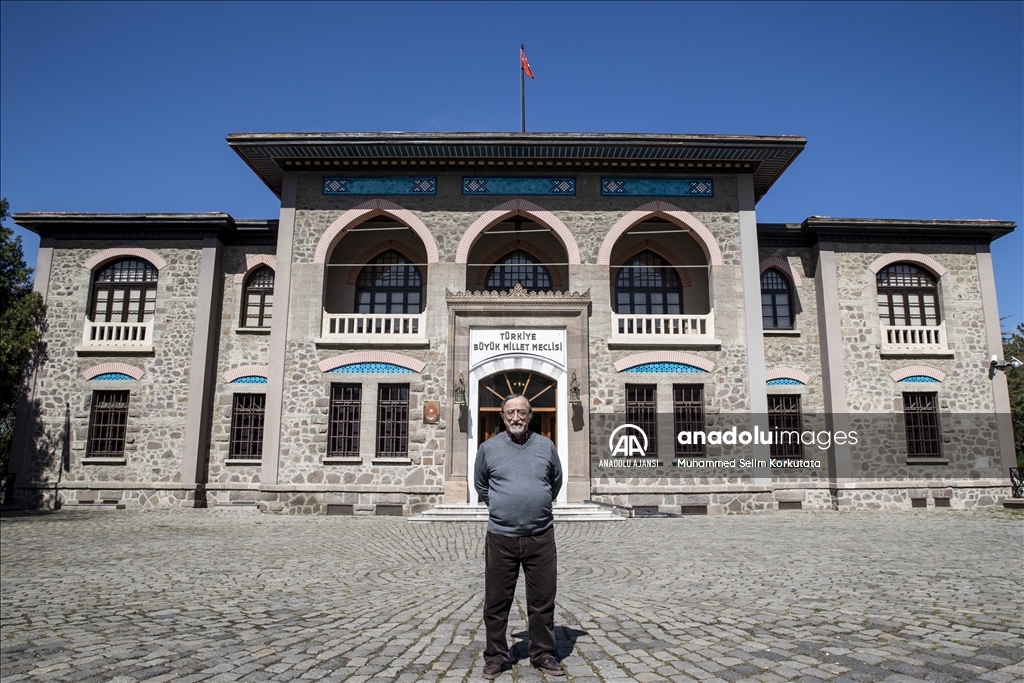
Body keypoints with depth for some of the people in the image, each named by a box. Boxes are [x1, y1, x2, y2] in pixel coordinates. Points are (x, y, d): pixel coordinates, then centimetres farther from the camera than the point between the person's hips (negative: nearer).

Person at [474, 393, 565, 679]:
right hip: (501, 537, -1)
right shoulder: (488, 448, 2)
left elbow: (556, 481, 21)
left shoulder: (546, 446, 4)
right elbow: (480, 486, 18)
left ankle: (543, 654, 25)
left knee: (542, 601, 10)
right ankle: (495, 655, 23)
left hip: (541, 537, 1)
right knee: (496, 602, 8)